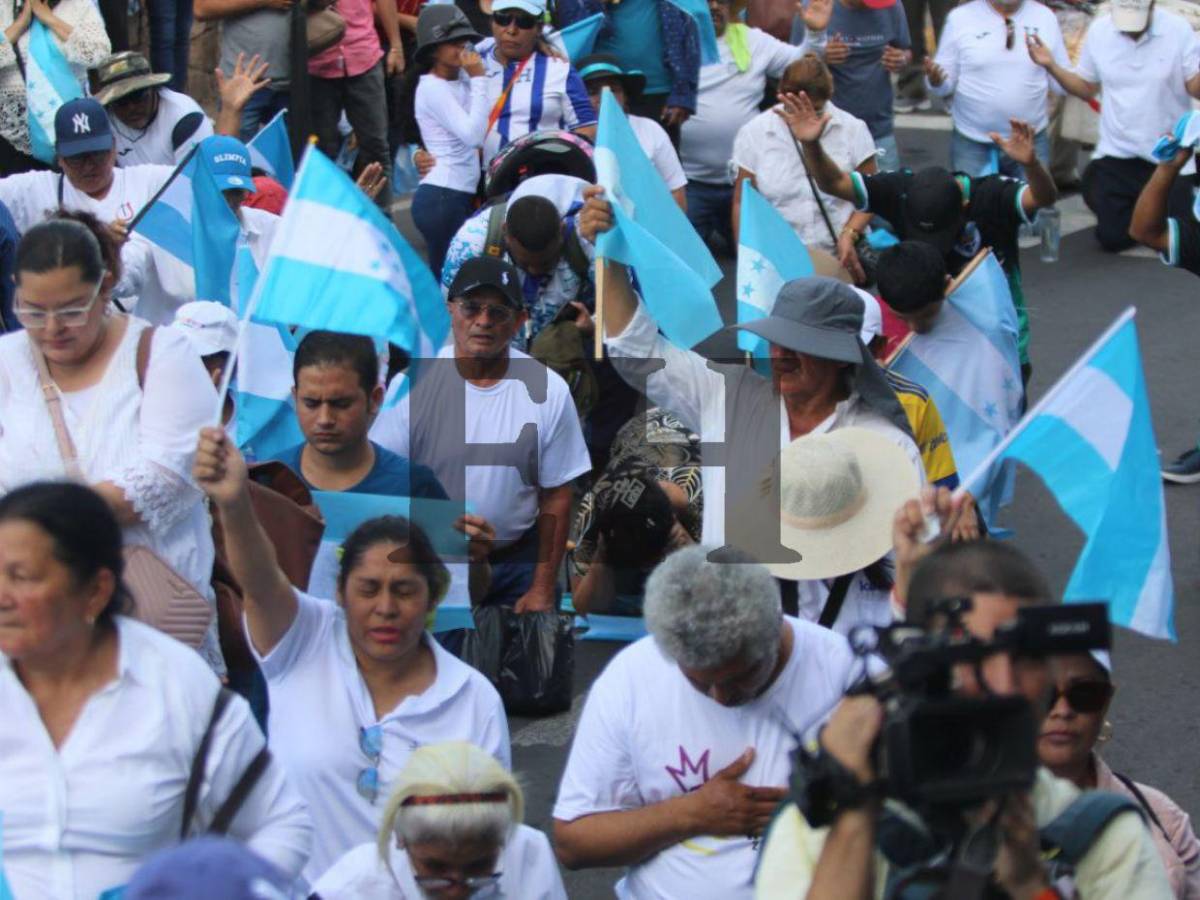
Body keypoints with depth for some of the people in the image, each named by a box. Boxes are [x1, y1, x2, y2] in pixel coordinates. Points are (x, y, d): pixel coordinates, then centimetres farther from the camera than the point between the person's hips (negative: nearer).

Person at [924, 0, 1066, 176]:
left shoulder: (1044, 17, 3)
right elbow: (946, 85, 1)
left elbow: (1060, 83, 6)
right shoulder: (960, 18, -2)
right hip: (971, 142, -1)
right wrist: (935, 80, -21)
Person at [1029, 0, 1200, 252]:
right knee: (1112, 238, 3)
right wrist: (1052, 66, -6)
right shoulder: (1099, 31, -3)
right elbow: (1086, 88, 8)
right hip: (1116, 154, 2)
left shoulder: (1178, 29, -14)